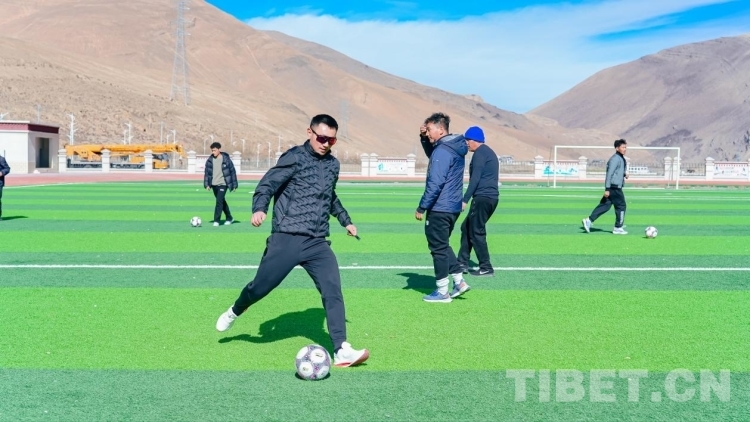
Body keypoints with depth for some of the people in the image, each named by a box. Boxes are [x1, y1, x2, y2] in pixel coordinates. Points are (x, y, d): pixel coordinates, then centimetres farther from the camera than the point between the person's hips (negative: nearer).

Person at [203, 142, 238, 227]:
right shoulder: (210, 160, 2)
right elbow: (207, 172, 8)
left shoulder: (226, 159, -8)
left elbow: (232, 171, -2)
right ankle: (229, 218, 29)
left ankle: (216, 220, -10)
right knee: (222, 201, 15)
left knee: (219, 201, -15)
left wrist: (234, 185, -3)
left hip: (223, 184, -5)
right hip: (214, 184, 5)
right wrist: (207, 184, 0)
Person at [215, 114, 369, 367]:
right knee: (261, 286, 3)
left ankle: (341, 351, -6)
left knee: (333, 292, -8)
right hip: (287, 238, -4)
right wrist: (259, 209, -27)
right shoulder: (295, 157, -4)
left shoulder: (333, 164, 15)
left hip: (318, 243, 5)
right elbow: (267, 184, -9)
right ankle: (234, 312, 35)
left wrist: (346, 221, 35)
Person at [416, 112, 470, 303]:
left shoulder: (442, 151, -18)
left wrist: (422, 207, -17)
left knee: (438, 248, 0)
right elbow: (432, 155, 31)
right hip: (452, 207, 10)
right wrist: (423, 138, 14)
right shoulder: (452, 148, 12)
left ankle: (442, 292, 7)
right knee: (443, 245, 21)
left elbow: (435, 183, -23)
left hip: (439, 208, -10)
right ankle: (459, 281, 19)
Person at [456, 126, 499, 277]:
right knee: (467, 227, 15)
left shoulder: (480, 152, -8)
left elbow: (475, 178, -17)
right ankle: (462, 263, 18)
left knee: (476, 232, -5)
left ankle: (486, 268, -2)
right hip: (491, 198, 10)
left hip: (483, 198, -10)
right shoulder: (489, 152, 22)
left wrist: (465, 199, -19)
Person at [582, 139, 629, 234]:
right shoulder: (615, 159, -15)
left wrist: (624, 174, 7)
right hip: (614, 187, -9)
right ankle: (618, 228, 11)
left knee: (605, 205, 7)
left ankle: (589, 220, 5)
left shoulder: (621, 158, 16)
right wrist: (607, 189, -23)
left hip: (616, 187, 9)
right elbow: (609, 173, -20)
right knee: (621, 206, 1)